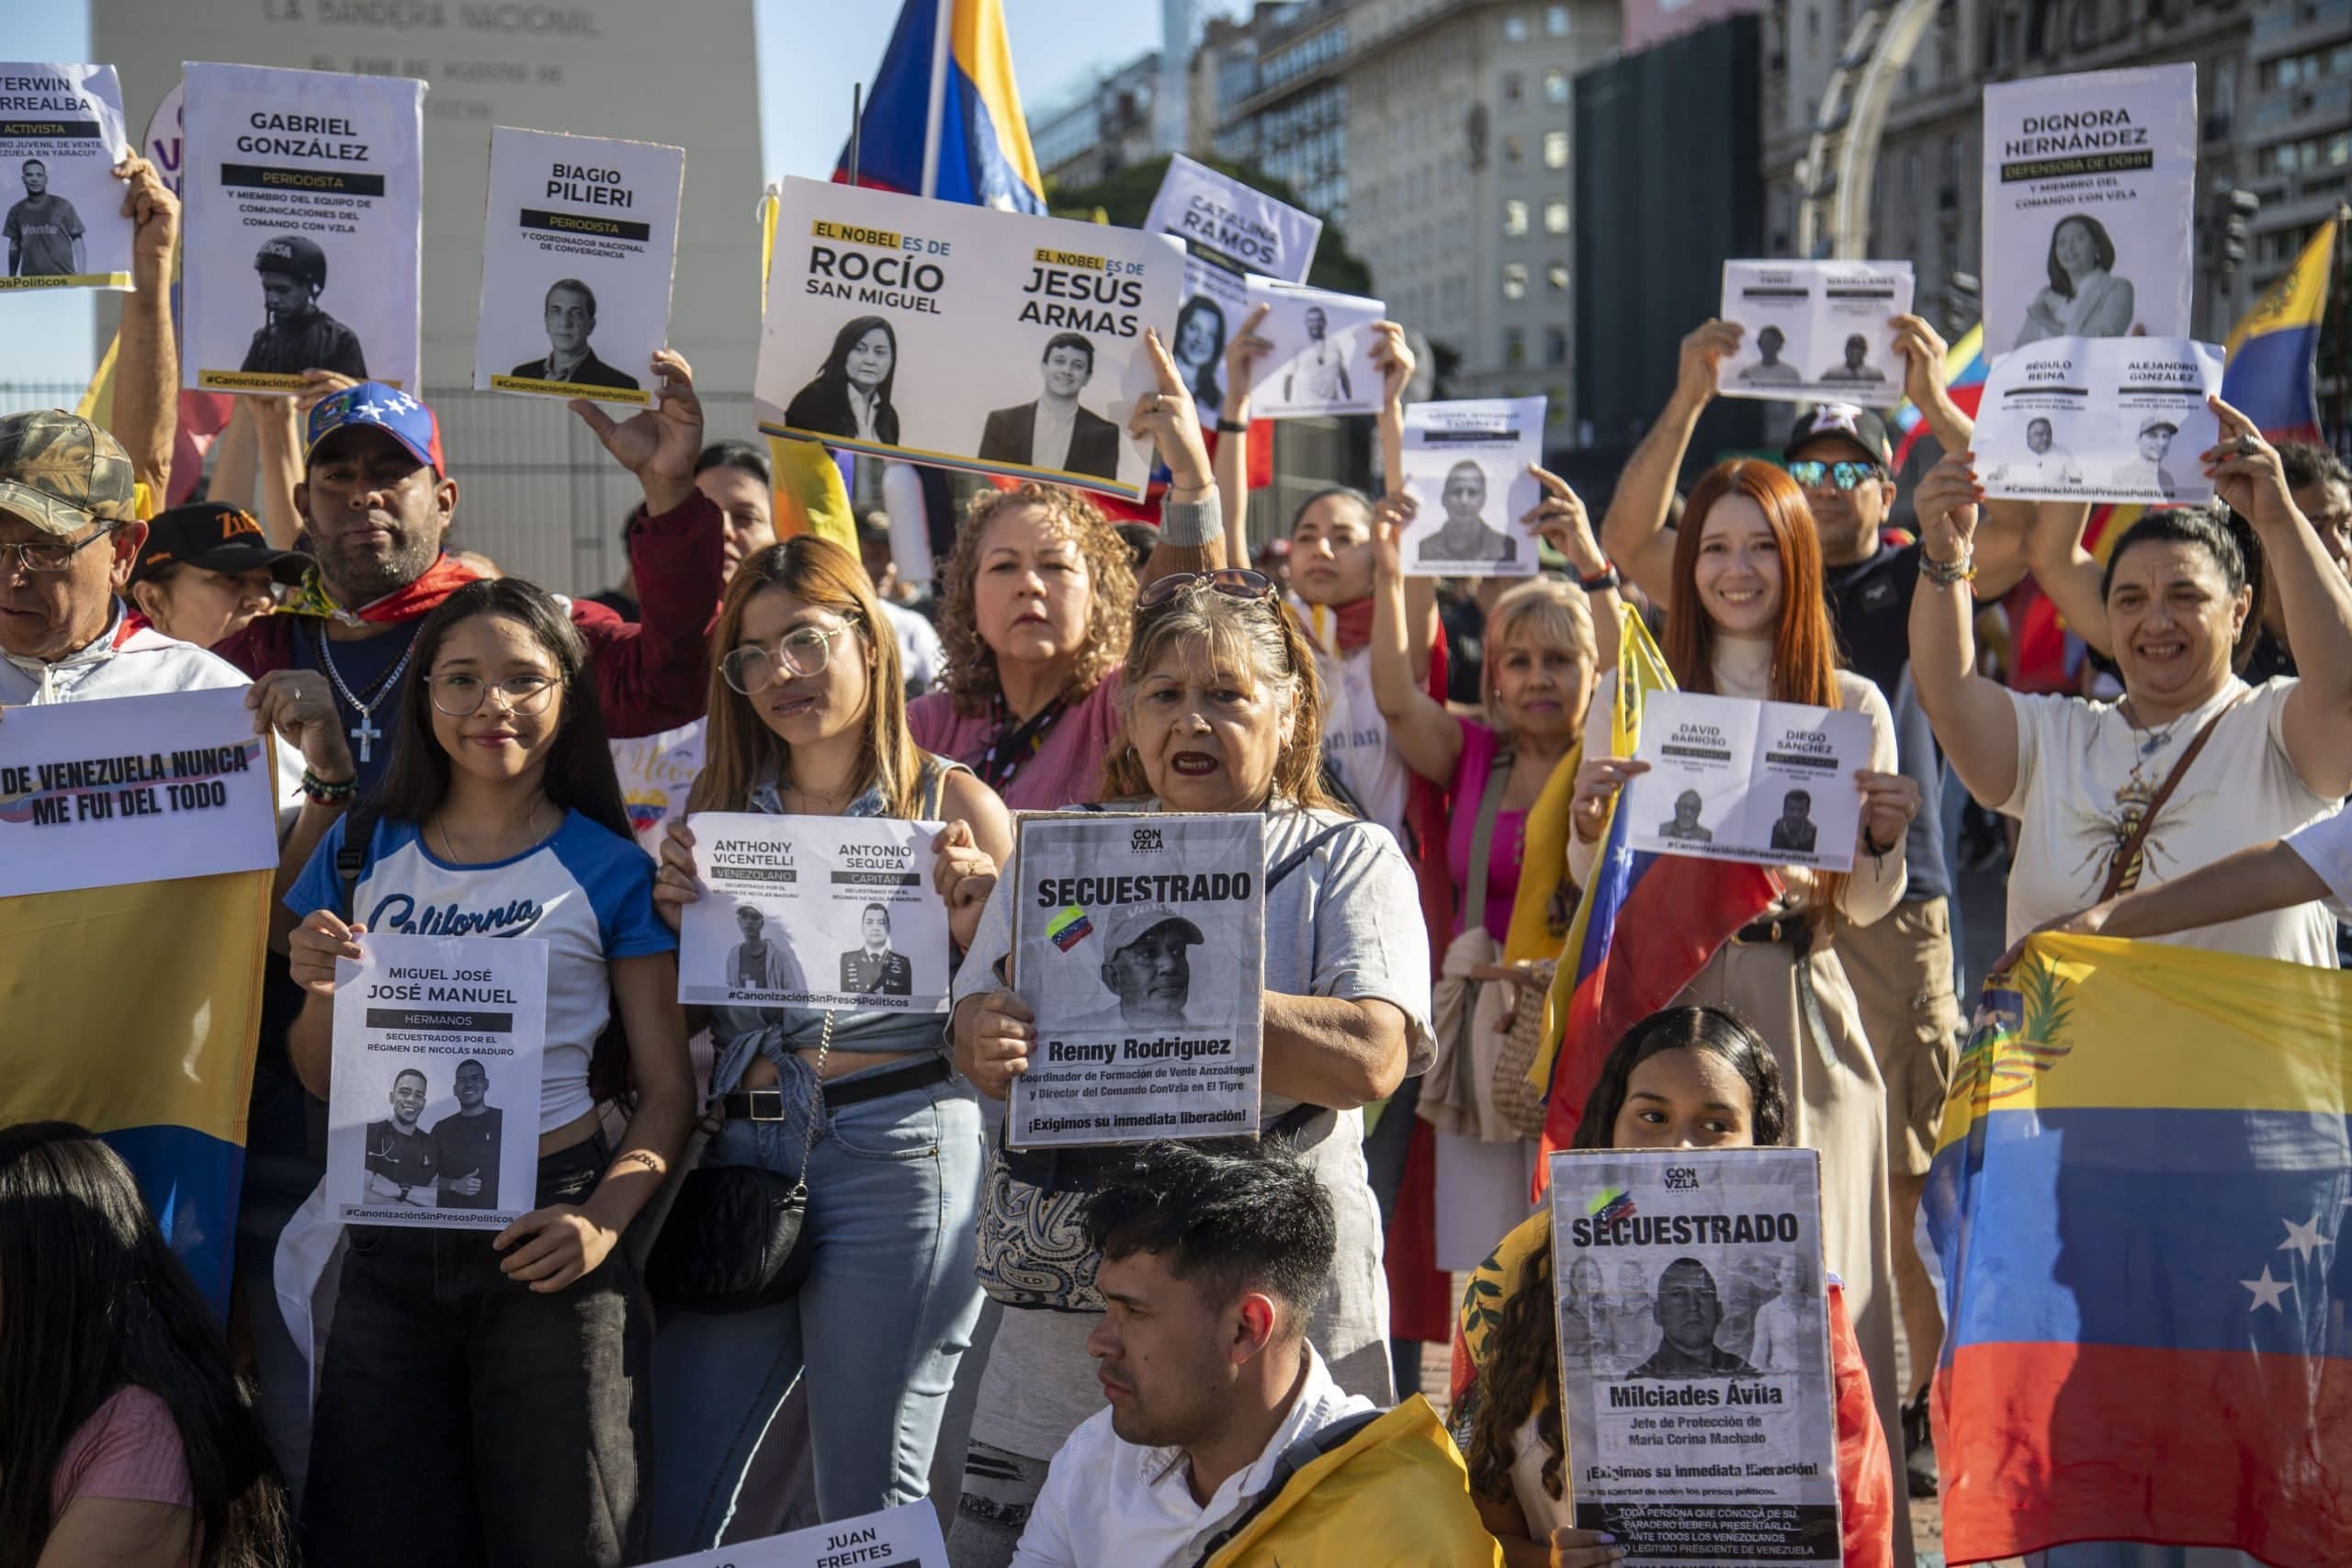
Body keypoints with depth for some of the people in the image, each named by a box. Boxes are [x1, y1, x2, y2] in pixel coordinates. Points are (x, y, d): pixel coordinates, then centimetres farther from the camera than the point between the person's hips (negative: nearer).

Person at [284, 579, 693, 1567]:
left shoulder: (610, 872, -1)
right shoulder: (363, 856, 9)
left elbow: (665, 1087, 0)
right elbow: (321, 1081, 13)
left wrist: (605, 1218, -17)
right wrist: (321, 994, -8)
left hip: (546, 1239, -3)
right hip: (389, 1245, 3)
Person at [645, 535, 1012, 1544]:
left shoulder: (952, 805, 2)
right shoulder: (720, 802, 13)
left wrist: (975, 920, -16)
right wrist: (670, 909, -2)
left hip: (893, 1150, -4)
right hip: (740, 1148, 4)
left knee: (871, 1499, 3)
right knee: (668, 1503, 6)